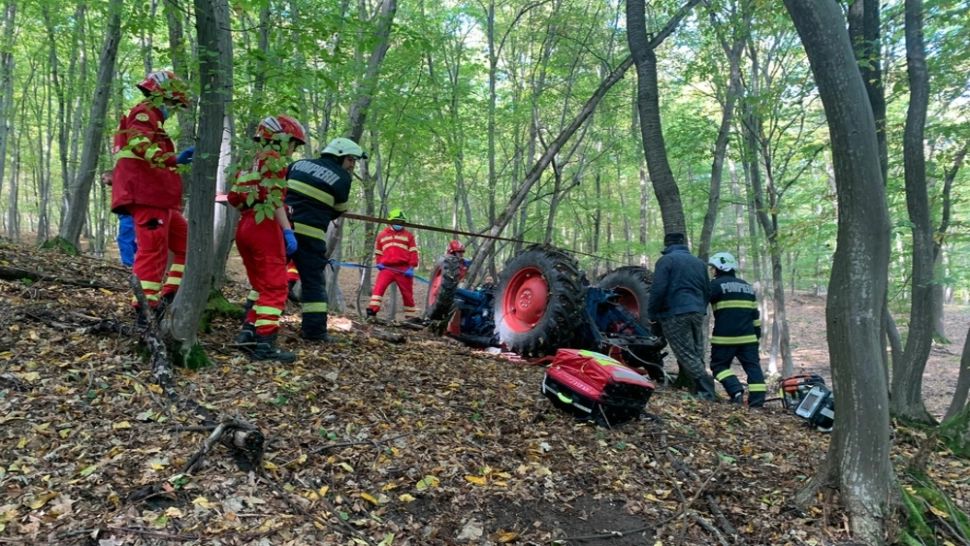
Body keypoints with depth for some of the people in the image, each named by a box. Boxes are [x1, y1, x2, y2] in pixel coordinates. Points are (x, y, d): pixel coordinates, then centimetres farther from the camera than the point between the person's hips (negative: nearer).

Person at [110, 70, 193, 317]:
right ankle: (146, 308, -12)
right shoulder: (144, 113, -4)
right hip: (147, 196, -10)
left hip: (157, 198, 10)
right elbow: (139, 144, -25)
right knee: (153, 250, -12)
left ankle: (171, 294, 6)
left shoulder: (150, 118, 29)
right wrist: (174, 159, -37)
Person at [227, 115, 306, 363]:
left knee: (259, 284, 17)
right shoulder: (275, 159, -4)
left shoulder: (255, 161, 20)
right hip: (265, 227, -9)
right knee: (275, 287, -7)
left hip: (245, 226, 9)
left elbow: (234, 197, 16)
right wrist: (287, 230, -16)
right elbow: (275, 198, -14)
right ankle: (264, 343, -10)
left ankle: (249, 331, 15)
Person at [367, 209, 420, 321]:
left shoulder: (408, 235, 9)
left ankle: (411, 316, 16)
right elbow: (378, 252, 22)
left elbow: (413, 252, 3)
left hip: (403, 269, -1)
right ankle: (372, 310, -19)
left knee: (407, 293, 5)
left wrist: (411, 267, -8)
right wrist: (379, 263, 5)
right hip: (387, 268, 1)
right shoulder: (381, 235, 14)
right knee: (379, 287, -18)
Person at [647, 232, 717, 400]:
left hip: (674, 314, -7)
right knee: (697, 355, 11)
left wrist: (652, 314, -4)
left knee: (686, 356, -6)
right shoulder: (699, 262, 19)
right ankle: (705, 390, 11)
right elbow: (707, 291, 23)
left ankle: (707, 391, -12)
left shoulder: (666, 260, -3)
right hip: (697, 313, 7)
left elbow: (658, 290, -12)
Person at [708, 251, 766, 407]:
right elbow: (755, 313, 20)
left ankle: (736, 391, -12)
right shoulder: (747, 287, 18)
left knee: (719, 365, 6)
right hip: (748, 337, 6)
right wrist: (757, 333, 23)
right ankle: (757, 400, 0)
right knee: (753, 366, 7)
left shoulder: (716, 284, -5)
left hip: (725, 337, -6)